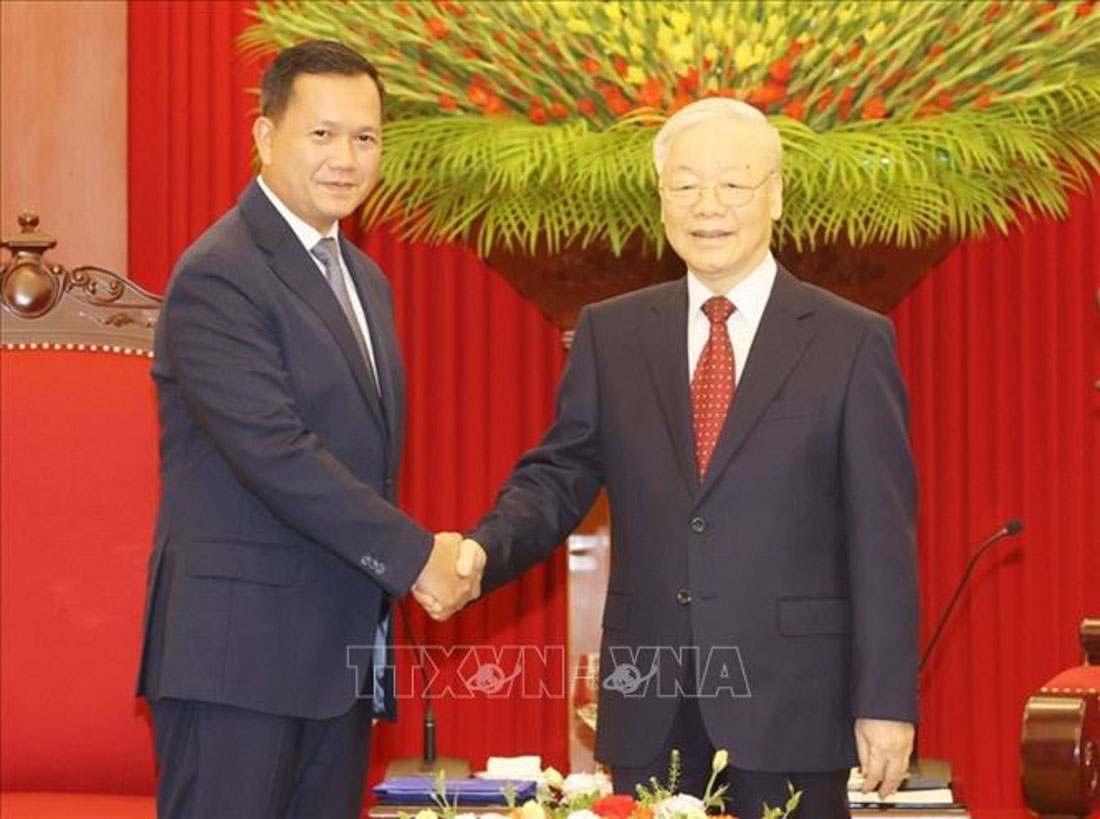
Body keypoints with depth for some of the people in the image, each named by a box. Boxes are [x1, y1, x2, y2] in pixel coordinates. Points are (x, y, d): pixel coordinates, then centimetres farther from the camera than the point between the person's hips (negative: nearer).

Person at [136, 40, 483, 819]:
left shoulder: (364, 279, 17)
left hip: (340, 655, 8)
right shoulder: (218, 277, -12)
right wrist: (414, 555, -17)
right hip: (238, 651, -8)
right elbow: (275, 454, -20)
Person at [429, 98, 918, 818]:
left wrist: (887, 702, -6)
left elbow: (881, 539, -2)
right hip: (649, 705, 3)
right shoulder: (611, 333, 9)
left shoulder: (853, 343, 0)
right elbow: (560, 477, 7)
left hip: (789, 703, -3)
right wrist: (480, 553, -14)